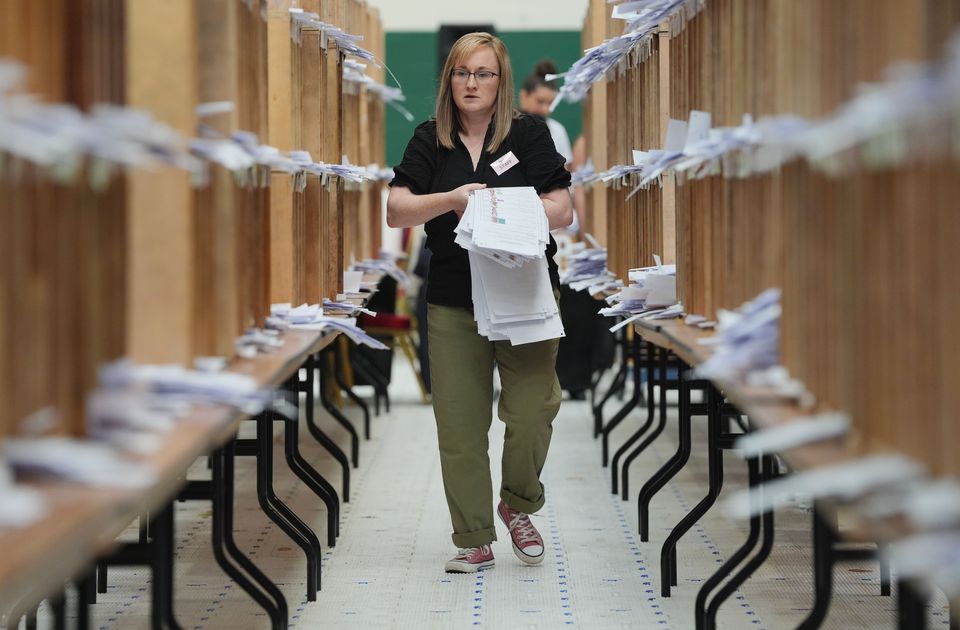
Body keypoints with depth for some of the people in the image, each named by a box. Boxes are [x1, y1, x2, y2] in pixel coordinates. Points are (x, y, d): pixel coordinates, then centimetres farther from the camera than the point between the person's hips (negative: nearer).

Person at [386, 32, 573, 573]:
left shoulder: (530, 134, 2)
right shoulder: (430, 141, 7)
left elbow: (561, 212, -3)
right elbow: (396, 210, -2)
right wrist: (450, 199, -19)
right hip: (453, 302, 2)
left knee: (532, 411, -10)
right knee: (460, 425, 1)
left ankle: (518, 506, 18)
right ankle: (475, 542, 12)